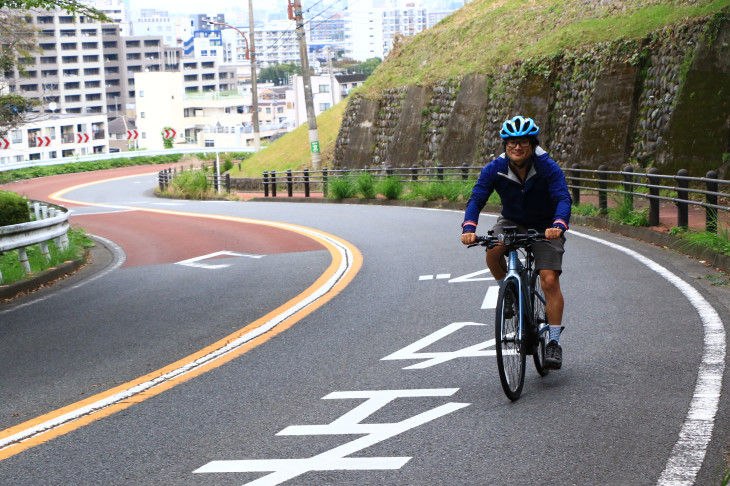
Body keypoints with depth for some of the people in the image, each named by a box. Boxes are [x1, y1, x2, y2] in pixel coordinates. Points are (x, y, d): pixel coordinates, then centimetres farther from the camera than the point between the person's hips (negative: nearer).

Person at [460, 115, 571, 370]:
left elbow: (564, 198, -34)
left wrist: (558, 225, -55)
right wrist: (469, 227, -45)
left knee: (550, 281, -15)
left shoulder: (548, 168, -24)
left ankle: (554, 343, -6)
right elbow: (477, 198, -25)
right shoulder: (495, 169, -18)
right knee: (493, 253, -31)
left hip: (545, 227, -2)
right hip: (512, 222, 2)